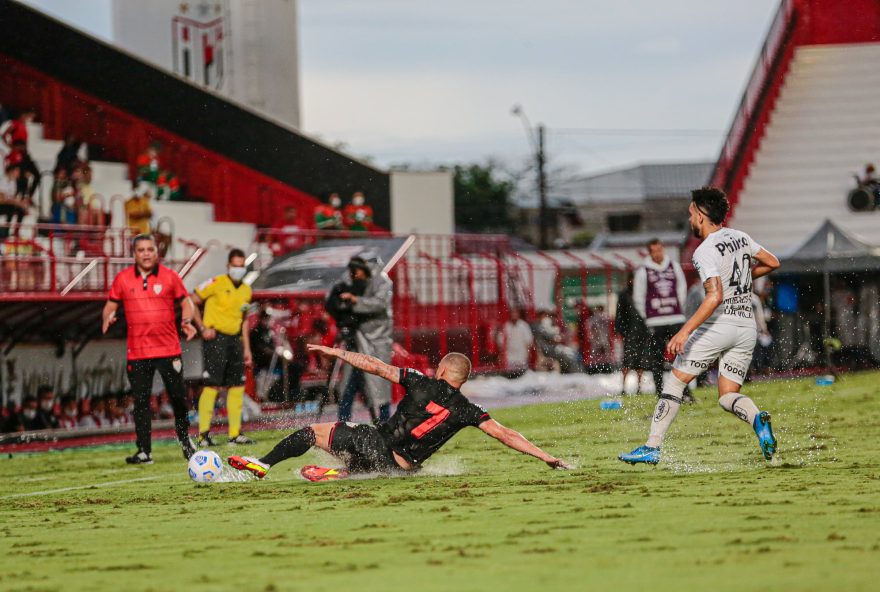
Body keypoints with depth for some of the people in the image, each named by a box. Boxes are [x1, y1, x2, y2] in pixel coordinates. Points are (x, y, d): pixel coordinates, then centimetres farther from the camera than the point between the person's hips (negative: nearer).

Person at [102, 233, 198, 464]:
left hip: (168, 349, -1)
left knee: (178, 397, 2)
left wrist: (186, 320, -10)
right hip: (137, 352, 1)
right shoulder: (123, 279, 4)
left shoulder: (170, 276, 2)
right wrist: (107, 318, -12)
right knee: (140, 401, -1)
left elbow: (185, 302, 10)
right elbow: (111, 305, 10)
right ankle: (144, 452, 2)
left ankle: (185, 440, 26)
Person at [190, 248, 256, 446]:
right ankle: (203, 435, -10)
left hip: (235, 340, 7)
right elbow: (191, 302, -5)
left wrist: (246, 348, 18)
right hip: (215, 338, -7)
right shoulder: (216, 283, -7)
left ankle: (235, 433, 12)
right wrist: (203, 328, -13)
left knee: (237, 387, 5)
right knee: (212, 386, -11)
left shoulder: (246, 290, 13)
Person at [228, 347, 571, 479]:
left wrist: (336, 353, 10)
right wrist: (547, 458, -3)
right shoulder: (465, 411, 0)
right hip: (400, 466, 2)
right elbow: (504, 435, -5)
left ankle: (262, 465, 5)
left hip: (374, 442, -2)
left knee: (312, 432, 11)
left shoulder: (421, 385, -3)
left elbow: (376, 367, 1)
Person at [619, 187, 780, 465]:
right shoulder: (740, 237, 9)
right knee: (728, 397, 9)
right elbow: (772, 263, 21)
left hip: (717, 325, -7)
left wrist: (685, 332, -29)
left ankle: (651, 448, 3)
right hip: (747, 327, 7)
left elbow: (715, 297, -25)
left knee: (675, 381, 5)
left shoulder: (705, 251, -13)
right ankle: (757, 419, -25)